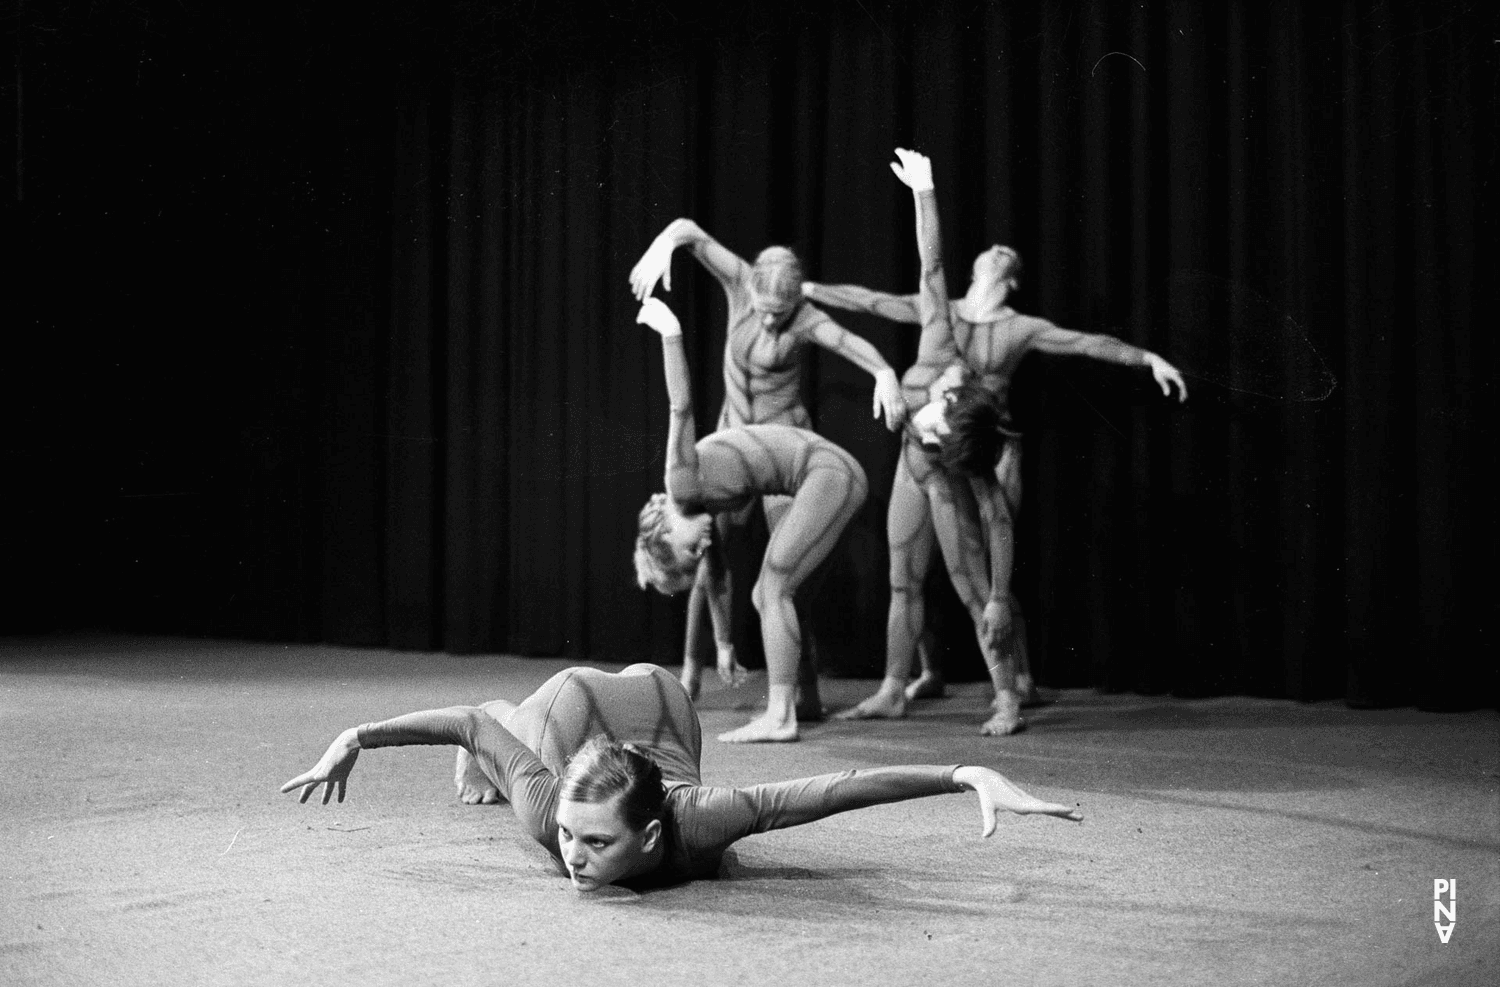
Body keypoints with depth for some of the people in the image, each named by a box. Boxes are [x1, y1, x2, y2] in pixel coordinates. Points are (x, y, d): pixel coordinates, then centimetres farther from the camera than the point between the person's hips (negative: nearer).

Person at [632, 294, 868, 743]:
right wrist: (723, 643, 35)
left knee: (772, 590, -8)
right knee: (767, 593, 10)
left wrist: (670, 333, -31)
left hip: (831, 472, -9)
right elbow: (716, 576, 26)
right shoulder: (701, 503, 14)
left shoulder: (683, 489, -10)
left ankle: (780, 716, -7)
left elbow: (682, 408, -21)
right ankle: (780, 710, 11)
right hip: (822, 478, 9)